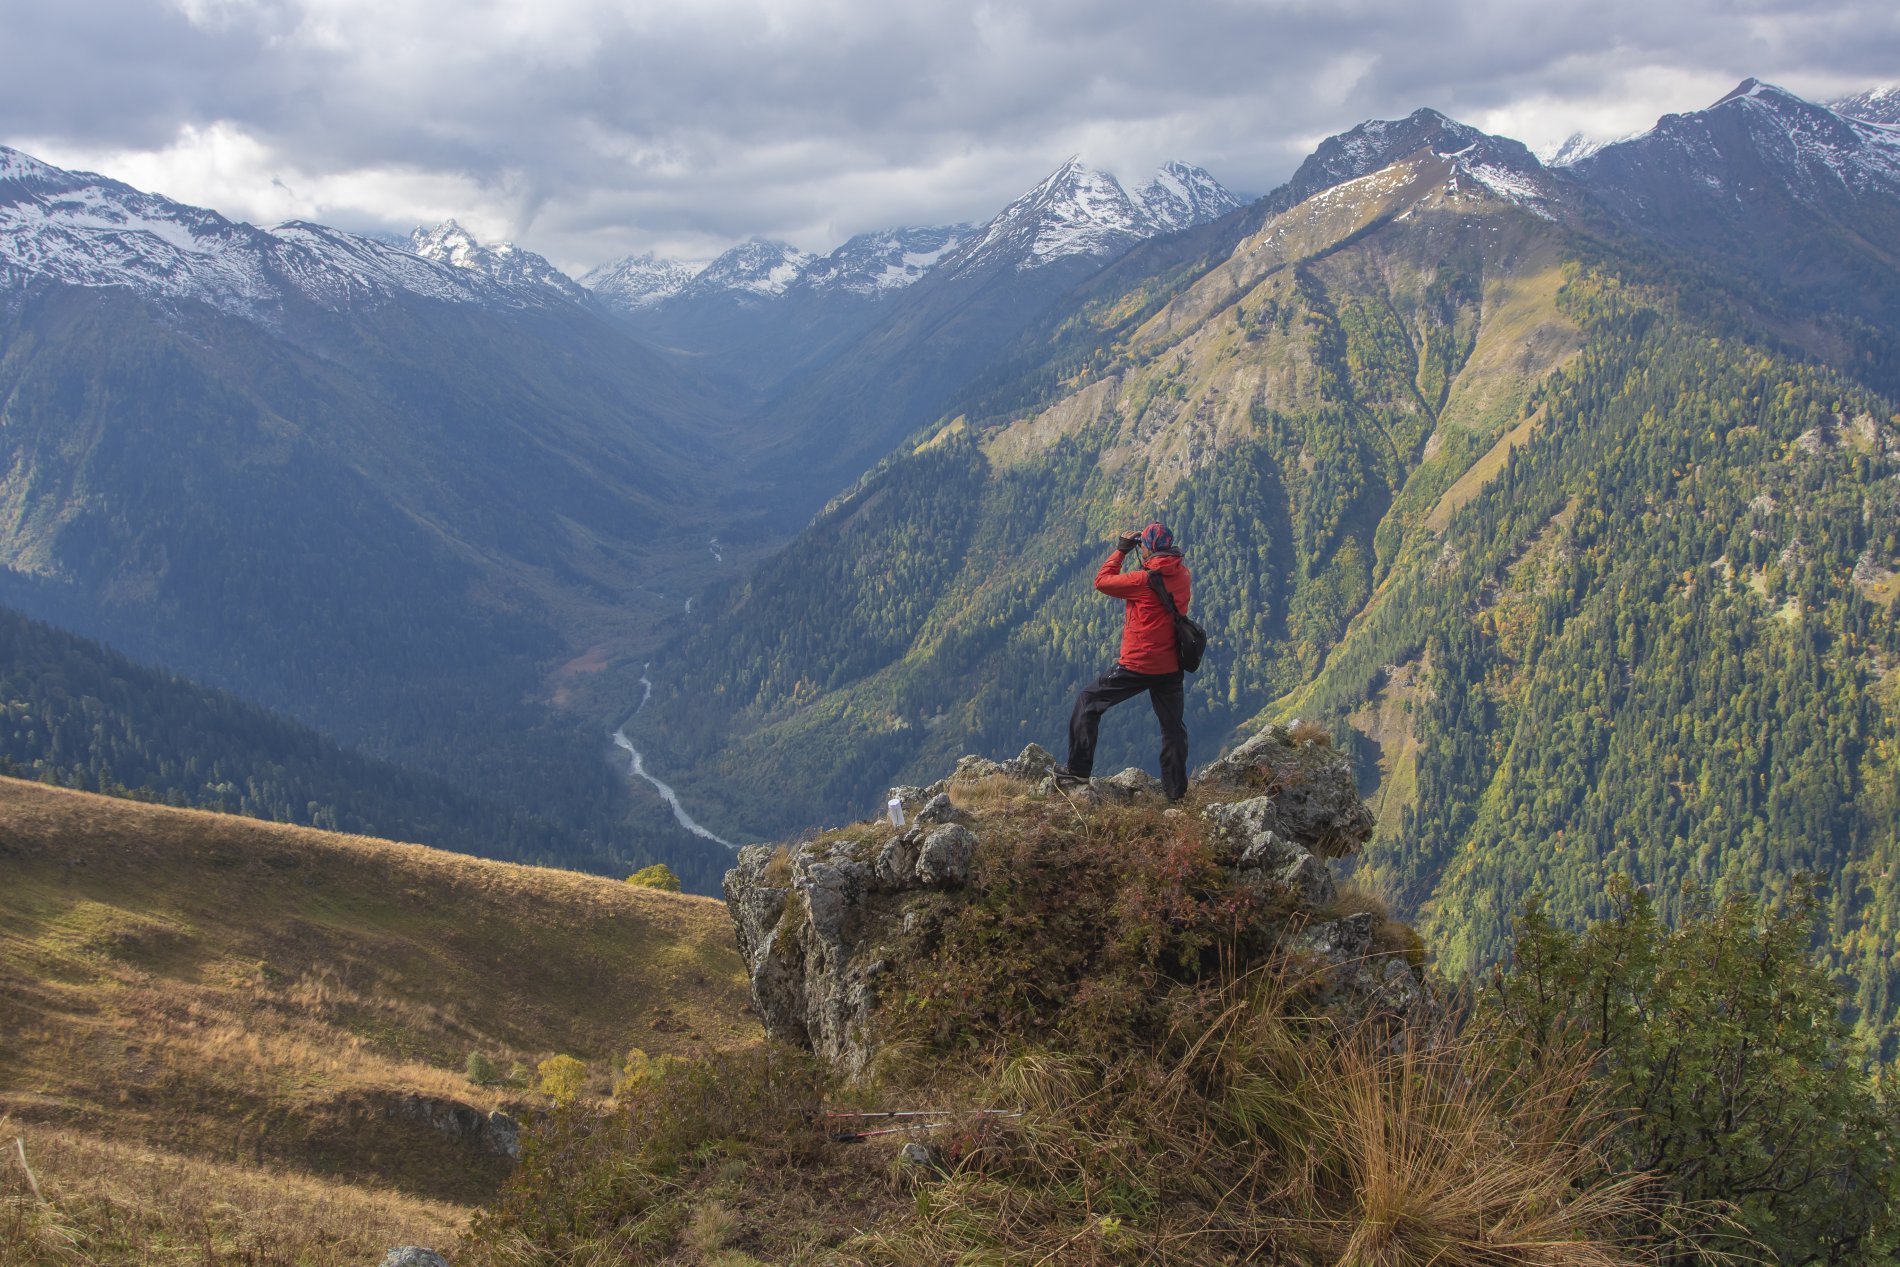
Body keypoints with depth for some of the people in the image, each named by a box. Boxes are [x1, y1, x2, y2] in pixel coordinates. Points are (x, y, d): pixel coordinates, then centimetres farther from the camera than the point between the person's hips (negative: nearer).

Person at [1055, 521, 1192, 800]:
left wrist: (1121, 550, 2)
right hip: (1171, 667, 6)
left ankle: (1079, 770, 8)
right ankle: (1176, 790, 18)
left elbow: (1102, 580, -7)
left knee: (1088, 701, 8)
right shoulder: (1183, 577, 1)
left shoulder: (1144, 580, -18)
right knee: (1173, 726, 14)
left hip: (1137, 665, -6)